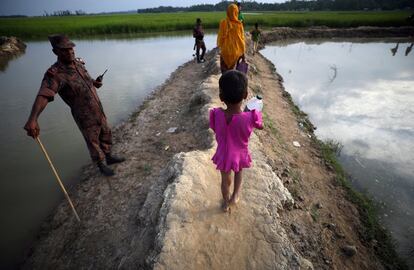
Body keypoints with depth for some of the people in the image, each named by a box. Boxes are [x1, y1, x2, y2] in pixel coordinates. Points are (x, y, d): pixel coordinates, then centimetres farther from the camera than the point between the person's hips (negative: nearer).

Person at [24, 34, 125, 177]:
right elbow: (43, 95, -38)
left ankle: (109, 157, 43)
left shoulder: (78, 62, -1)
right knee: (93, 142, 10)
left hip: (98, 110, 7)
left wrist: (95, 82, -4)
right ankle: (101, 165, 32)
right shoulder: (55, 74, -24)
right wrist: (32, 119, -53)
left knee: (106, 134, 21)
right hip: (85, 117, -7)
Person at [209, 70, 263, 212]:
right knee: (239, 171, 36)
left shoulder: (216, 115, -27)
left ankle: (226, 203, 50)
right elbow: (261, 126, -6)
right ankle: (235, 195, 34)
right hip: (240, 156, -1)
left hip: (223, 155, 1)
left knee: (225, 180, 27)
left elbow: (216, 131, -7)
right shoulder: (251, 117, -30)